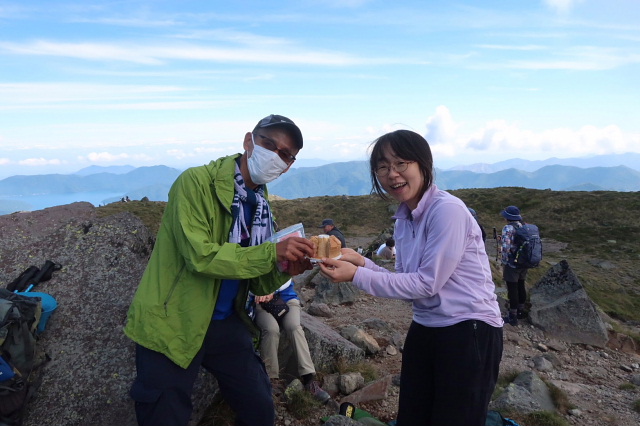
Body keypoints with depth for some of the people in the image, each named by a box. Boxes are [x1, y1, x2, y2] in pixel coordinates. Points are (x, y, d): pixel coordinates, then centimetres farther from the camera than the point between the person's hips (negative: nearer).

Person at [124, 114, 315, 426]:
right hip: (172, 325, -6)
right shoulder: (197, 182, -14)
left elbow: (258, 285, 6)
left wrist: (284, 269, -15)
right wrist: (272, 252, -27)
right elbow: (200, 256, -23)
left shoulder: (261, 207, 6)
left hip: (226, 324, 6)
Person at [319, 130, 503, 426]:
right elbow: (406, 283, 7)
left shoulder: (448, 210, -20)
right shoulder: (403, 219, 6)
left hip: (469, 332, -8)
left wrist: (357, 276, -20)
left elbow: (427, 283, -20)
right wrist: (360, 262, -6)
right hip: (424, 330, 8)